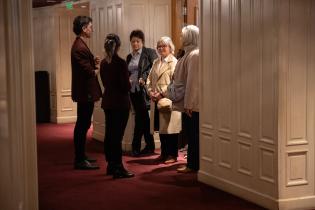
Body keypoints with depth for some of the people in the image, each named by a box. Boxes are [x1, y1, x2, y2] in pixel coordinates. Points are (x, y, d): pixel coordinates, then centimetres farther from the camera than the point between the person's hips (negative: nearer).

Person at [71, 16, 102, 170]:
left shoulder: (80, 45, 14)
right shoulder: (80, 47, -19)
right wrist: (100, 69, -4)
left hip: (84, 91, 11)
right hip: (85, 92, -11)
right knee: (83, 125, -5)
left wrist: (93, 62, 3)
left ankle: (81, 156, 27)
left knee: (82, 125, 17)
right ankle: (80, 161, 0)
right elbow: (89, 72, -21)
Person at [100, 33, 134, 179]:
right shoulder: (120, 63, -16)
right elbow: (126, 86, -15)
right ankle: (118, 168, 0)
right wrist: (129, 84, 5)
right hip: (120, 103, -7)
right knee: (117, 135, -4)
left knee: (109, 134, 13)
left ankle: (111, 165, 23)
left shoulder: (103, 63, 5)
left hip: (107, 102, 7)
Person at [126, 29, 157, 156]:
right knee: (143, 118, 8)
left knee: (140, 118, -6)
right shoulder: (129, 57, 19)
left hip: (144, 89, -6)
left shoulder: (149, 52, 0)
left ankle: (136, 146, 3)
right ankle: (150, 146, 12)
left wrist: (144, 78, -17)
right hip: (133, 90, 6)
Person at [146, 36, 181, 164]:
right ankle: (164, 153, 21)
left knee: (170, 128, -2)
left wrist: (162, 93, -18)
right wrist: (151, 92, 1)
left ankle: (172, 155, 6)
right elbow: (149, 79, 17)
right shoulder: (156, 62, 17)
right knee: (161, 128, 11)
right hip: (156, 100, 7)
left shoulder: (173, 62, -6)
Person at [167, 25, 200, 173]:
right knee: (190, 134, 13)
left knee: (193, 134, -2)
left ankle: (193, 165, 5)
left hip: (192, 104, -9)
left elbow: (192, 81, -19)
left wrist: (188, 104, -20)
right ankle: (192, 163, 20)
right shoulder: (189, 54, 15)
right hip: (188, 103, 9)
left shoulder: (194, 55, -15)